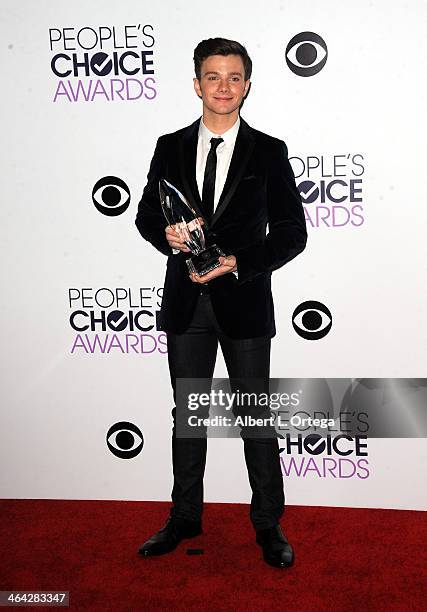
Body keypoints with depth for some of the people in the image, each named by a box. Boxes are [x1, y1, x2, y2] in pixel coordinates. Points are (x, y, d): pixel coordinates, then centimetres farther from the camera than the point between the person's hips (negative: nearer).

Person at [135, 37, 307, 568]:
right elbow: (147, 215, 10)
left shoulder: (269, 152, -1)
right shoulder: (170, 148, 5)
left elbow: (292, 231, -4)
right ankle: (185, 517, 30)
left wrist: (236, 262, -17)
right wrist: (170, 236, -13)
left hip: (244, 301, -2)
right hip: (186, 303, 3)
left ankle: (268, 524, 23)